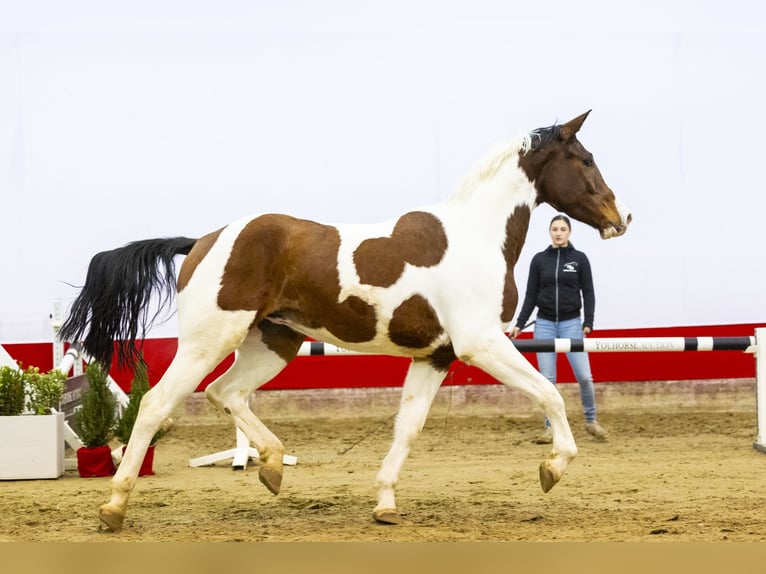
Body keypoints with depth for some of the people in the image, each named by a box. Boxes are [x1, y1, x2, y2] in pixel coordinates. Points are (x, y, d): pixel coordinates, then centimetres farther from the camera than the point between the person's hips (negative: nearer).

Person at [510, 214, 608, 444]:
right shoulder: (539, 260, 5)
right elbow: (531, 295, 8)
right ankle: (551, 427, 6)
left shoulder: (579, 259, 3)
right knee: (547, 379, -2)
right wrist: (519, 324, 2)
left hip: (571, 323, -1)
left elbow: (588, 293, 2)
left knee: (584, 376, -9)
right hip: (544, 324, 1)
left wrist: (588, 324, -8)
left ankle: (591, 421, 10)